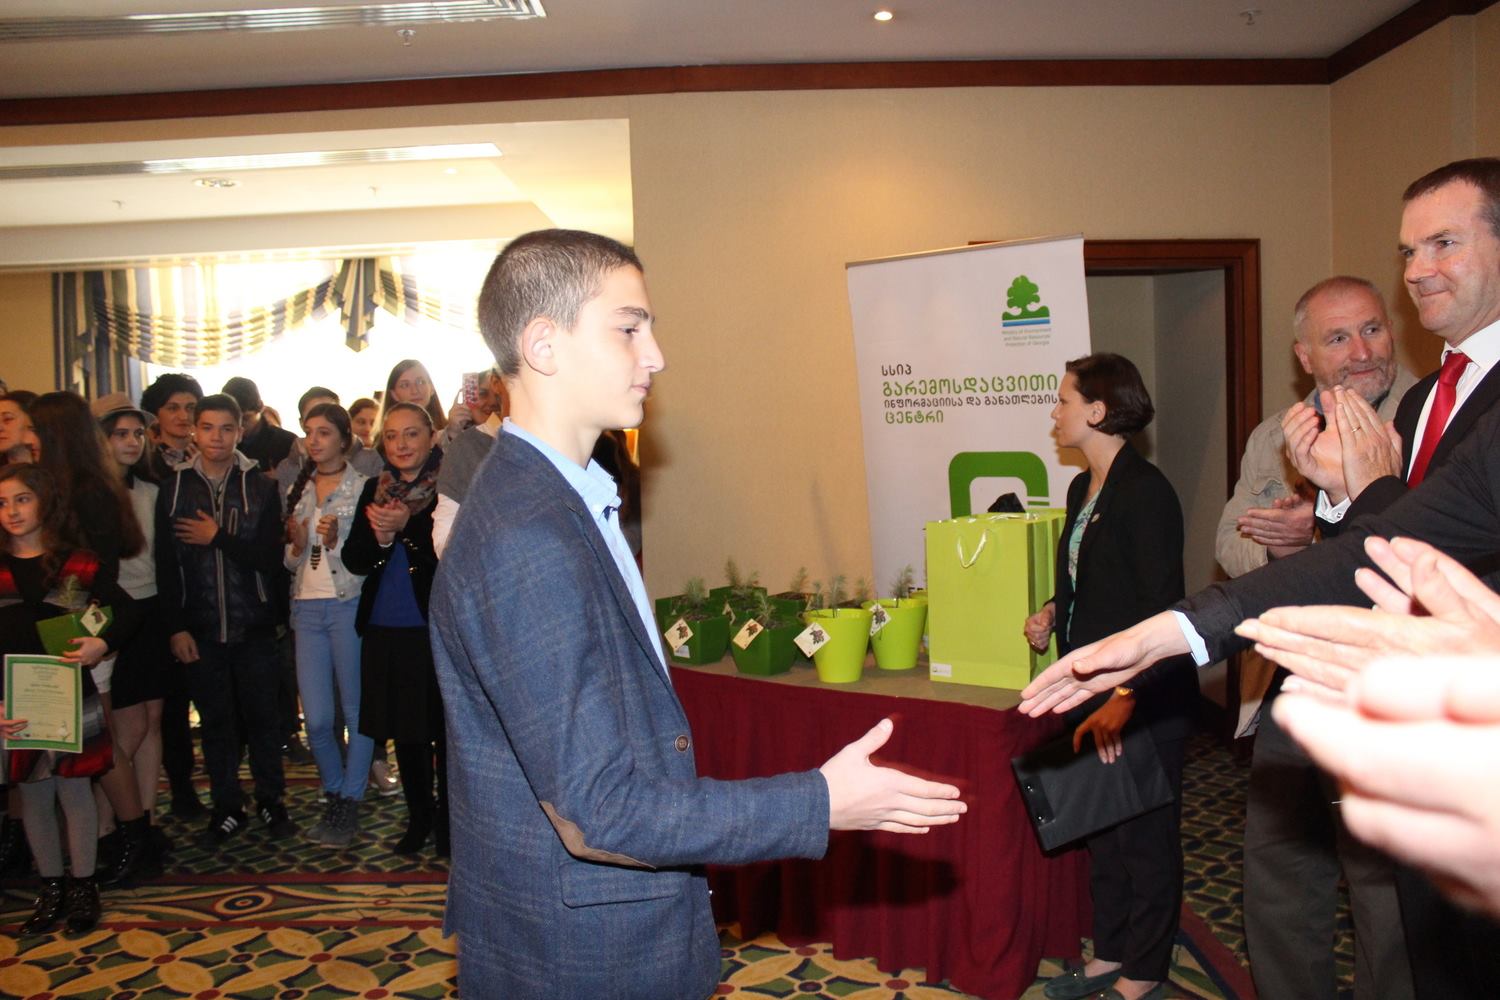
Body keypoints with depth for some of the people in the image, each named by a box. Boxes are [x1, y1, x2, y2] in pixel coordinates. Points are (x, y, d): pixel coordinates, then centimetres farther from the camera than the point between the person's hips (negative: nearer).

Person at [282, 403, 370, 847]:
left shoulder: (363, 487, -2)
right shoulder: (299, 490, 14)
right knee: (316, 719, 5)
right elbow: (290, 560, 19)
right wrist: (296, 545, -2)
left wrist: (339, 542, -19)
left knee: (357, 711, 2)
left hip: (350, 605, -4)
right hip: (308, 607, 5)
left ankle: (350, 802, 15)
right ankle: (334, 795, 25)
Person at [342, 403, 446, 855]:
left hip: (438, 630, -5)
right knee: (405, 732, 16)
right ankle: (419, 819, 32)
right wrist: (378, 536, -14)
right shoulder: (375, 490, 8)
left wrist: (406, 527, -23)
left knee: (444, 732, 5)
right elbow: (353, 559, 5)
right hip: (385, 630, 6)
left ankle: (448, 821, 22)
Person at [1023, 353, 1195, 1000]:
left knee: (1144, 832, 7)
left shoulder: (1146, 491, -18)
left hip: (1145, 698, -9)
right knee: (1100, 826, 18)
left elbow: (1161, 606, -22)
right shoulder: (1082, 488, 10)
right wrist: (1052, 613, 3)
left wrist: (1126, 697, -27)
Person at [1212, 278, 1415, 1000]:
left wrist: (1325, 528, -27)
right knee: (1277, 891, 19)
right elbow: (1229, 544, 9)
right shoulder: (1271, 438, 12)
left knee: (1389, 899, 8)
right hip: (1287, 695, 6)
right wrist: (1272, 543, -11)